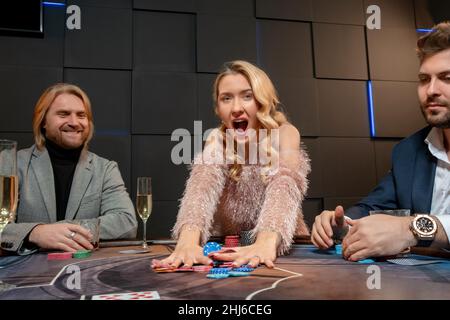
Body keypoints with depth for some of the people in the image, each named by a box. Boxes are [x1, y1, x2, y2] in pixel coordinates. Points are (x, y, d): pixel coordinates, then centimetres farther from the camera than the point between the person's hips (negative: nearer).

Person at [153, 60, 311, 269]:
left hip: (285, 246, 0)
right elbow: (203, 184, -25)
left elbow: (284, 182, -29)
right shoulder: (217, 139, -7)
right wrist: (188, 240, -43)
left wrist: (267, 242, -46)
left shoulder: (285, 133, -11)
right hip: (230, 249, 1)